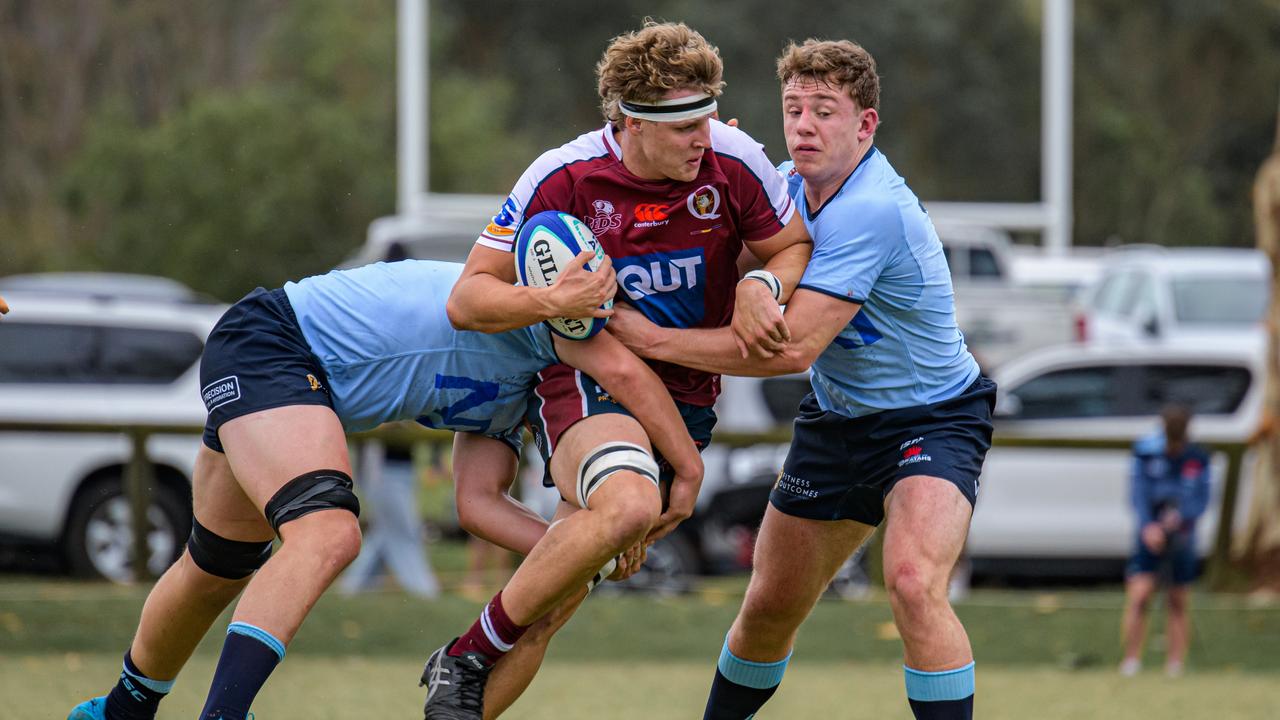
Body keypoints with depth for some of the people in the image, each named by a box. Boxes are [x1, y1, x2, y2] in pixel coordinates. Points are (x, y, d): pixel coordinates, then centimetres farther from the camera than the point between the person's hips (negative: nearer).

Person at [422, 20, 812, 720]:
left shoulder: (732, 162, -9)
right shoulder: (563, 176, -15)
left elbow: (796, 247, 7)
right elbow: (466, 299, -10)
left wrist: (761, 285, -17)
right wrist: (549, 302, -29)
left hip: (686, 392, 5)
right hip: (586, 376, -5)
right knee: (628, 506, -33)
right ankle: (463, 660, -21)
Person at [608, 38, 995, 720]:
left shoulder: (872, 210, -30)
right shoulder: (788, 184, -3)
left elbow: (792, 346, -33)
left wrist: (651, 338, -27)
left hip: (932, 418, -8)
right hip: (836, 419, 8)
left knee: (913, 583, -32)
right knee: (770, 605, 12)